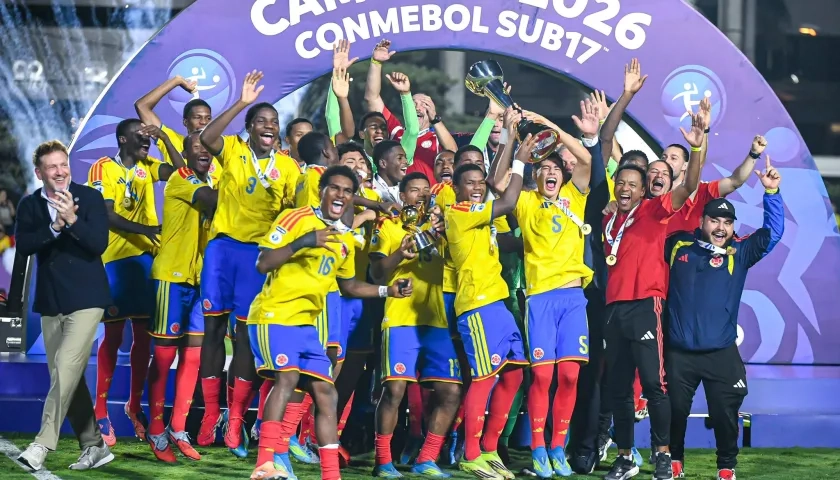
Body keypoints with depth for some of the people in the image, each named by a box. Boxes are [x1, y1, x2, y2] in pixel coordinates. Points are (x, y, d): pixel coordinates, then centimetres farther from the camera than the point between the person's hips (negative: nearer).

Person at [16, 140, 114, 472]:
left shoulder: (90, 198, -4)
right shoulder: (29, 205, 6)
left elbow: (99, 244, -12)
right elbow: (23, 246, -8)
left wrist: (72, 219, -26)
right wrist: (54, 226, -22)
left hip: (85, 299, -5)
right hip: (50, 302, 5)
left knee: (66, 370, -17)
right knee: (66, 379, 7)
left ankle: (43, 444, -18)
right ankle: (94, 446, 16)